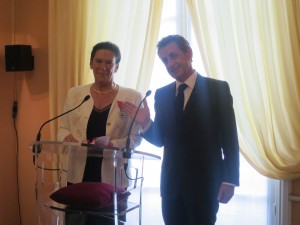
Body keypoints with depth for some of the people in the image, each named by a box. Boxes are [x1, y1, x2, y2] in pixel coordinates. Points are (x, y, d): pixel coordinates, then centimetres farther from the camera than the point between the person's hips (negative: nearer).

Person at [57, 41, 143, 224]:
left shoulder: (132, 97, -2)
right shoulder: (75, 94, 6)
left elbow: (136, 137, -4)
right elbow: (63, 128, 11)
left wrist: (113, 144, -21)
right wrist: (67, 138, -11)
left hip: (113, 178, -2)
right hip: (79, 176, 2)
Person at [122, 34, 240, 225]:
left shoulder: (217, 89, -6)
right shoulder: (162, 94, 7)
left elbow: (229, 138, -7)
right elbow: (160, 139, 9)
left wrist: (230, 180, -10)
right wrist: (146, 124, -11)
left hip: (205, 182, -4)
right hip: (171, 183, 4)